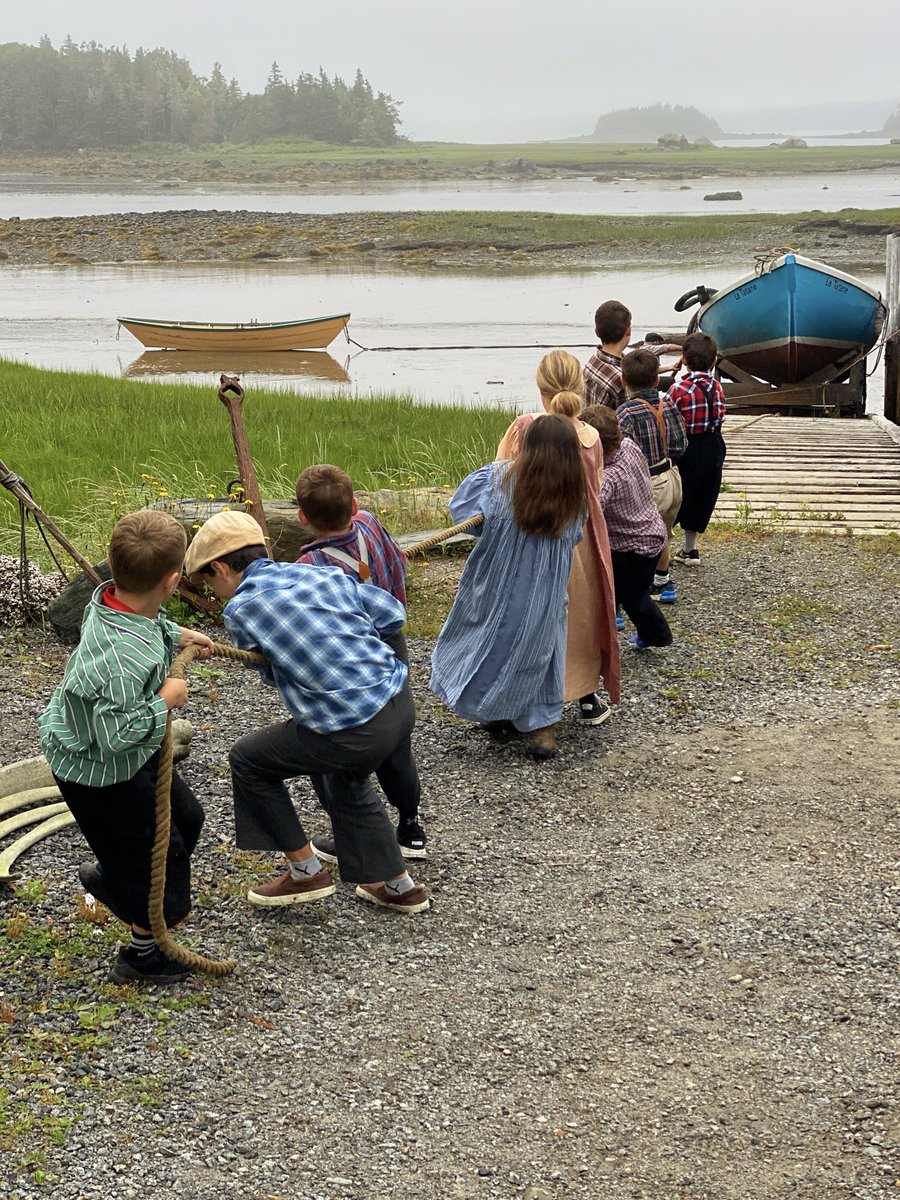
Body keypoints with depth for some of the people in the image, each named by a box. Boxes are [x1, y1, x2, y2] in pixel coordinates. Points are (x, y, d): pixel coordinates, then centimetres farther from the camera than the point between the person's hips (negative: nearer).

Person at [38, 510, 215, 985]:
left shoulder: (109, 598, -13)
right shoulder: (124, 656, -42)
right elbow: (115, 733, -37)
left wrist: (176, 635, 7)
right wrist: (166, 701, -26)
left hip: (135, 754, 9)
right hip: (101, 773, -9)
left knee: (185, 817, 27)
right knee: (159, 853, 11)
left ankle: (109, 877, 48)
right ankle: (143, 954, 34)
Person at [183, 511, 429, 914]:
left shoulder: (240, 609, -5)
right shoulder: (320, 571, 10)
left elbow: (270, 672, 8)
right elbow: (393, 614, 9)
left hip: (356, 731, -7)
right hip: (401, 702, 7)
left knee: (247, 760, 15)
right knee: (342, 781, 34)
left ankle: (306, 873, 24)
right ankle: (398, 886, 41)